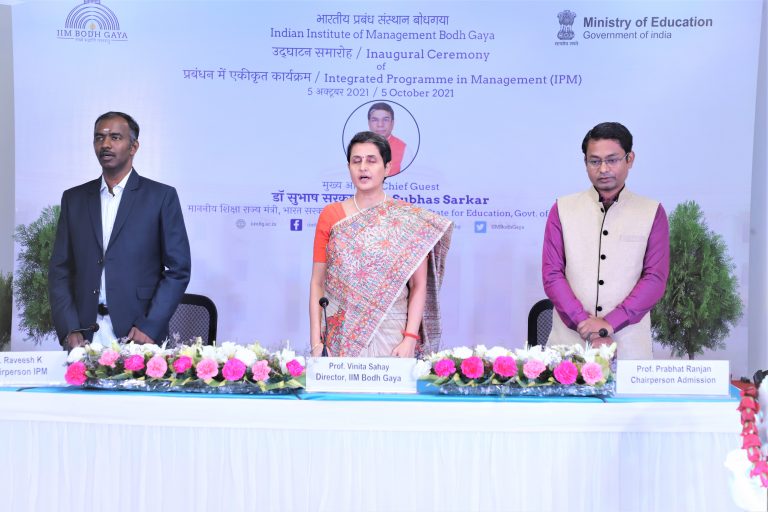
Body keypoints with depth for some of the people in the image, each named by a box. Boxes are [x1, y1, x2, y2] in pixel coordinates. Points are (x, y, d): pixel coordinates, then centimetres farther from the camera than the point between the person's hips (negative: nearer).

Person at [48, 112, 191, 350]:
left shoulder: (161, 196, 1)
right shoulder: (74, 198, 11)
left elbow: (178, 269, -2)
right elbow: (60, 270, 8)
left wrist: (149, 328, -11)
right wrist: (69, 329, -4)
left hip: (138, 334, -2)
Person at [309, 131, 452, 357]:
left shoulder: (411, 219, 0)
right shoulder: (330, 215, 5)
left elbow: (419, 286, -1)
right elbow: (317, 282, 3)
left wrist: (410, 339, -11)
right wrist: (316, 342, -4)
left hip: (391, 334, -1)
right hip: (339, 334, 1)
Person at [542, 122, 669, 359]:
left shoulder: (652, 212, 5)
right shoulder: (562, 209, 7)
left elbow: (655, 278, -2)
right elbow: (552, 274, 1)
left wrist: (609, 323, -13)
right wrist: (585, 324, -11)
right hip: (569, 341, 1)